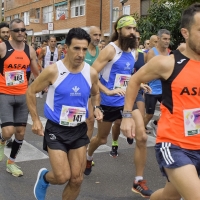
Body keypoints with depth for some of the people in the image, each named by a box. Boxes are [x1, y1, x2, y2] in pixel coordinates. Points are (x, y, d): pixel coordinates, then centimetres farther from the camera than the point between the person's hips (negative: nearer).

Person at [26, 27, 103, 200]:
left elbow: (95, 94, 16)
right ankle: (44, 177, 30)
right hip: (56, 129, -3)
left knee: (77, 179, 7)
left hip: (79, 129, 4)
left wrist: (96, 108, -4)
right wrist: (35, 120, -6)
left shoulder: (91, 73, -6)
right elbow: (31, 92, -3)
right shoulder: (53, 71, -16)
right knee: (63, 177, -7)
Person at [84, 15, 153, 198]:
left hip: (127, 101, 5)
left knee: (142, 137, -10)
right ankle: (88, 158, 51)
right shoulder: (110, 49, -14)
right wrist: (108, 91, -28)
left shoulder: (133, 52, 7)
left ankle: (139, 181, 3)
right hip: (109, 103, -5)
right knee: (102, 139, 15)